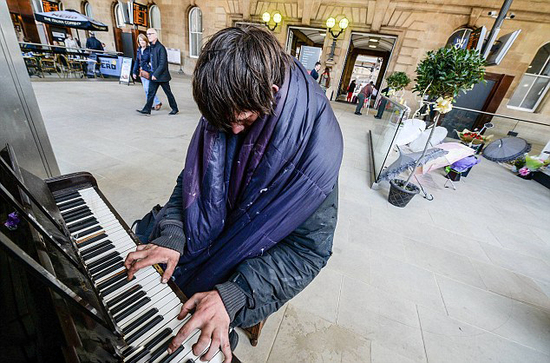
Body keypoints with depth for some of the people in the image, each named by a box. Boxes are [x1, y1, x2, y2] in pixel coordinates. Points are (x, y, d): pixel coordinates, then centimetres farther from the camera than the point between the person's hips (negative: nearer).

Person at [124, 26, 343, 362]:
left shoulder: (317, 150, -26)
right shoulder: (224, 115, -12)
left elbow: (309, 249, -22)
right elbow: (190, 181, -3)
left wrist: (232, 295, -31)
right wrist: (172, 236, -18)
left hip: (254, 260, -4)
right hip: (207, 230, 5)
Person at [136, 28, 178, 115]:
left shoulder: (160, 48, -13)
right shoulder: (151, 47, 11)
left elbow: (162, 64, -19)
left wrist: (156, 74, -21)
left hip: (162, 75, -8)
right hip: (153, 75, 8)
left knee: (168, 93, 4)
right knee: (150, 92, 6)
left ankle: (175, 109, 18)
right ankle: (147, 110, 9)